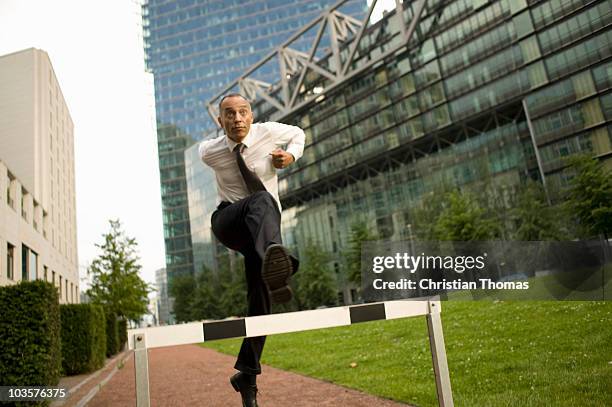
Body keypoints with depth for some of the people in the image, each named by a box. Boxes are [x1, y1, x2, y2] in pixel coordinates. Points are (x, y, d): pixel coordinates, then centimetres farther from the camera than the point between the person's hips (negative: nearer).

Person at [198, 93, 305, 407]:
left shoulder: (268, 132, -4)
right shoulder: (210, 152, -4)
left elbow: (297, 133, 16)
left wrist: (291, 155, -7)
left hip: (263, 229, 2)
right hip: (229, 222, -2)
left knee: (260, 302, -5)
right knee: (262, 200, -37)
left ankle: (246, 376, 12)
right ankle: (276, 259, -69)